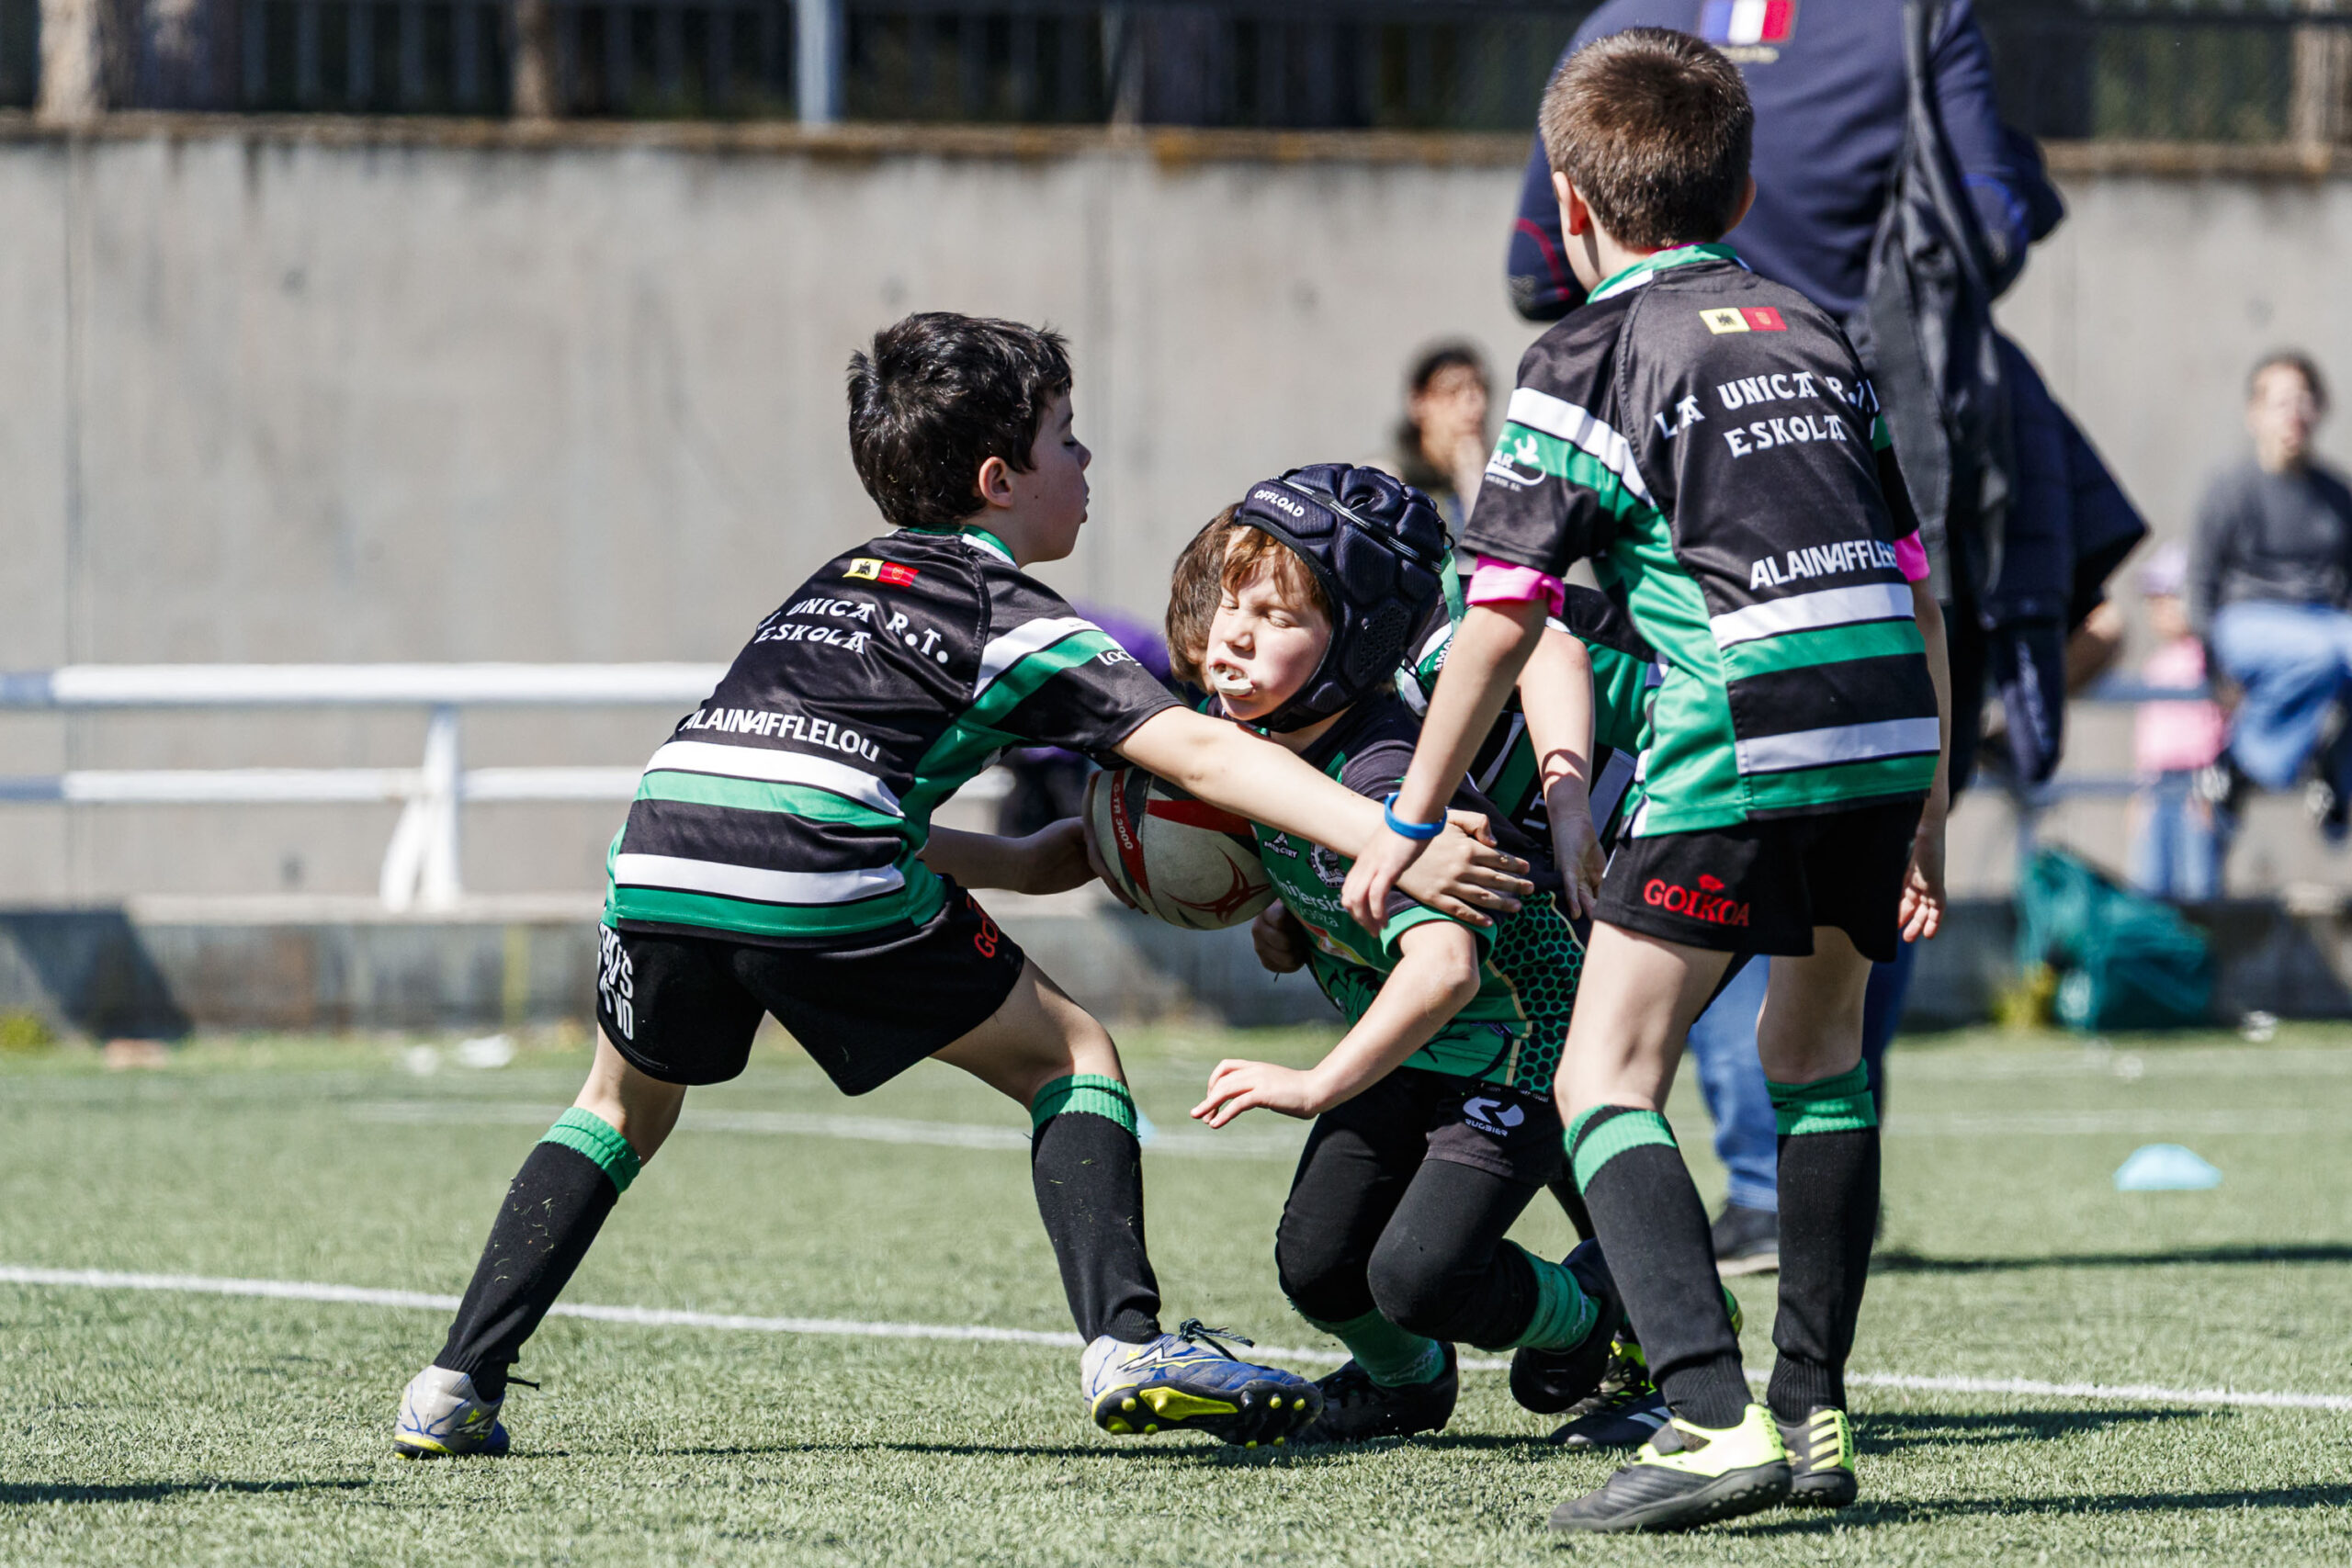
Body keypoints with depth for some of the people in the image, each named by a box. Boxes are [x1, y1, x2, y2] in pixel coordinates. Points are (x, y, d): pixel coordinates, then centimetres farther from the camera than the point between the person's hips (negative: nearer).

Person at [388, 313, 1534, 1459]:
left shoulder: (833, 585, 33)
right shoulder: (1010, 620, 12)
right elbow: (1199, 755, 1)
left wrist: (1024, 865, 36)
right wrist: (1393, 842, -5)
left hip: (659, 851, 5)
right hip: (822, 890, -5)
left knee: (625, 1105, 30)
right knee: (1068, 1057, 13)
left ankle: (459, 1385, 18)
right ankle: (1126, 1343, -4)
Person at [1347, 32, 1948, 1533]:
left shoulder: (1594, 355, 3)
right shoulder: (1816, 336, 21)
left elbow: (1502, 618, -1)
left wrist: (1411, 819, 7)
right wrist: (1925, 812, 25)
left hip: (1738, 737, -6)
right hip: (1885, 733, 6)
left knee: (1607, 1080, -3)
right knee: (1818, 1053, 25)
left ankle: (1715, 1419, -20)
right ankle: (1813, 1415, 24)